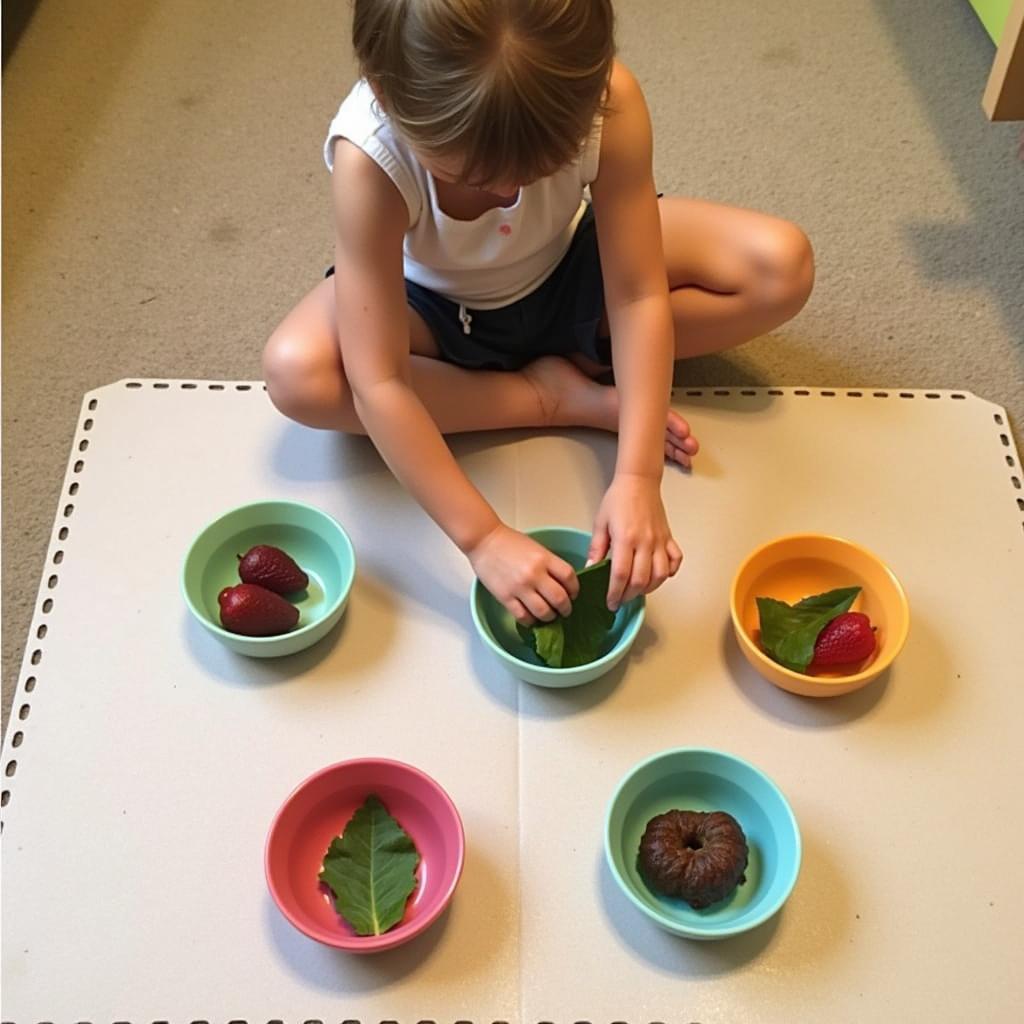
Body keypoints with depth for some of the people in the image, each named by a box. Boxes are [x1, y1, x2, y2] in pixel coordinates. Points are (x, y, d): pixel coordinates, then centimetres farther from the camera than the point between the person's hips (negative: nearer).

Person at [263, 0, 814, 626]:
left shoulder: (606, 99, -32)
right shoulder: (369, 155, -37)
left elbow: (639, 294, -29)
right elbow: (378, 386, -38)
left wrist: (638, 478, -38)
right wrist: (482, 537, -41)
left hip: (569, 272, 1)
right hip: (440, 309, 0)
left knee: (783, 267, -18)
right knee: (298, 376, -31)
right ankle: (558, 397, -16)